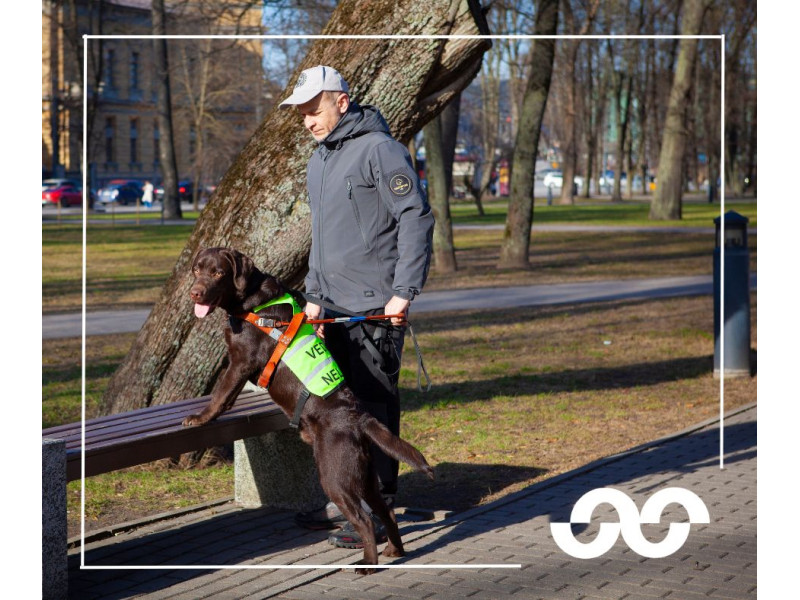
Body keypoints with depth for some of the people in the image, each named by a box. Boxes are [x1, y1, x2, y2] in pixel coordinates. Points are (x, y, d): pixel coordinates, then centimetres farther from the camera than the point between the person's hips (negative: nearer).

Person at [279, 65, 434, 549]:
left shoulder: (379, 149, -11)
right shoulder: (318, 160, 17)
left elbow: (416, 218, -16)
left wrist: (404, 291, -20)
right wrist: (314, 295, 19)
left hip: (375, 311, -9)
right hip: (334, 309, 9)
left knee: (374, 408, -5)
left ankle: (377, 512, 0)